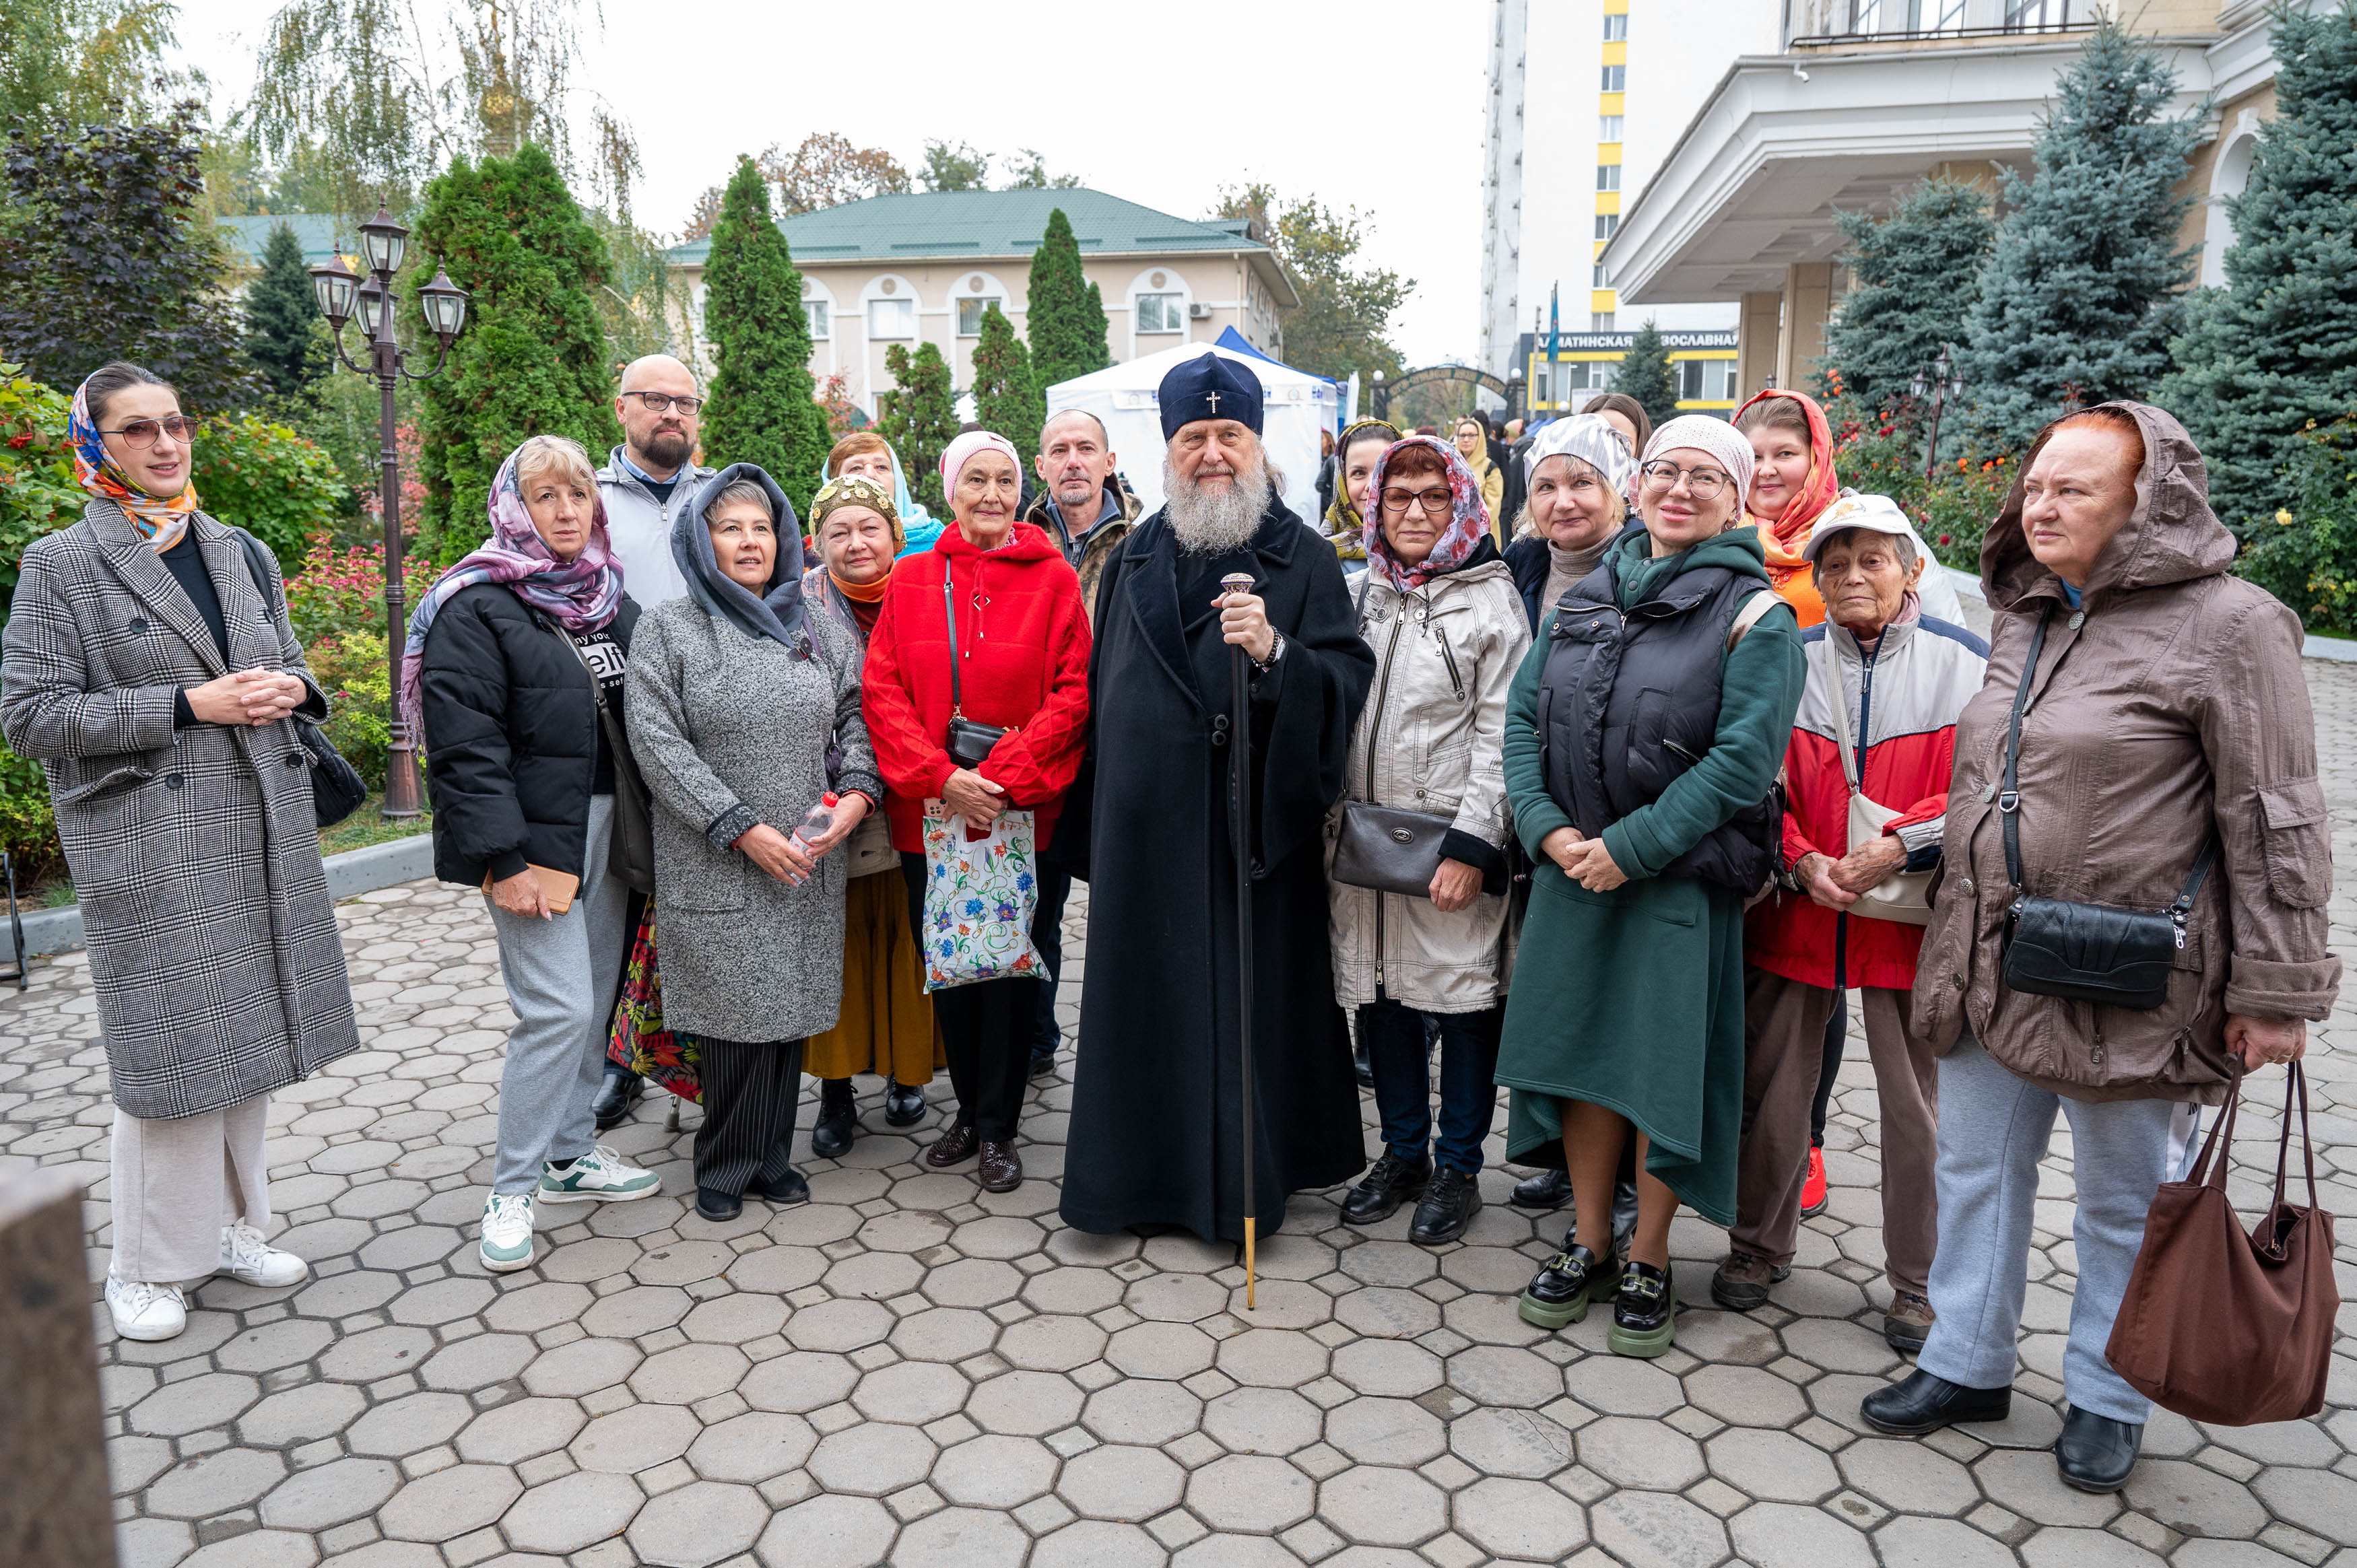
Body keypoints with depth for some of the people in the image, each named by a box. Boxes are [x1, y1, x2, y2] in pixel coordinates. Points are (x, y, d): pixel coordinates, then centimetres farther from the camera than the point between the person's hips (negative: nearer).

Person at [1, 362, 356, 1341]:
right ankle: (145, 1266, 17)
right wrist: (189, 706, -17)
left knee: (249, 1035, 11)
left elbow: (291, 668, 22)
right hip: (151, 847, -5)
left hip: (261, 834, 5)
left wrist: (292, 689, -3)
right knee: (170, 1049, 0)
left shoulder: (242, 553, 13)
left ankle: (229, 1225, 27)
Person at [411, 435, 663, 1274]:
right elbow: (464, 745, -15)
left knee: (595, 1000, 13)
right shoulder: (477, 607, -9)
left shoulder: (610, 598, 13)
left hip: (609, 826, 7)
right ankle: (512, 1190, 6)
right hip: (535, 836, -7)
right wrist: (503, 858, -20)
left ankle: (571, 1152, 28)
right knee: (558, 1008, -9)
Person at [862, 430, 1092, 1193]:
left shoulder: (1053, 579, -1)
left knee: (1008, 966, 4)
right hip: (927, 813, 3)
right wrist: (940, 777, -12)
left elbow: (1074, 694, -7)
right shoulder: (911, 579, 6)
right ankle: (970, 1110, 30)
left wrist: (1002, 778, -15)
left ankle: (997, 1127, 19)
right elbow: (882, 691, 1)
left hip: (1019, 812, -2)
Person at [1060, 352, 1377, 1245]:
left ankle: (1241, 1181, 19)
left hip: (1250, 823, -4)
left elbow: (1349, 678, -9)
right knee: (1142, 996, 9)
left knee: (1247, 995, 3)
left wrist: (1276, 651, -29)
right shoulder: (1135, 558, 12)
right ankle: (1144, 1168, 25)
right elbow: (1103, 689, 16)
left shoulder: (1302, 559, 0)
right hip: (1143, 827, 4)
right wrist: (1098, 817, 14)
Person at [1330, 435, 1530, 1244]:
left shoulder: (1492, 600, -4)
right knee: (1380, 994, 12)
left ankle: (1458, 1167, 19)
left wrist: (1470, 844, -16)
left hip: (1453, 842, -5)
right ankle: (1402, 1153, 28)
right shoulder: (1364, 595, 12)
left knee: (1462, 997, 3)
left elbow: (1500, 733, -10)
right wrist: (1332, 824, 7)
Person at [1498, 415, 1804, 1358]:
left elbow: (1744, 760, -15)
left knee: (1662, 1062, 4)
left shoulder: (1755, 617, -6)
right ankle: (1589, 1244, 28)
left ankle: (1649, 1263, 23)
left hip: (1681, 881, -4)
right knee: (1579, 1049, 11)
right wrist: (1547, 826, -9)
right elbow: (1523, 715, 6)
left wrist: (1631, 847, -18)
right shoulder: (1586, 599, 9)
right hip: (1573, 870, 4)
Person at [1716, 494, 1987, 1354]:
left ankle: (1916, 1280, 24)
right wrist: (1802, 860, -9)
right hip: (1796, 911, 2)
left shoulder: (1965, 663, -2)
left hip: (1910, 915, -2)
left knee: (1917, 1105, 6)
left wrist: (1897, 847, -16)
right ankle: (1760, 1243, 30)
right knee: (1774, 1087, 11)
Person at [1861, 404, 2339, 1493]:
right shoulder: (2026, 618, 10)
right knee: (1976, 1168, 15)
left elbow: (2274, 823, -13)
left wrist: (2275, 989, -13)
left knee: (2124, 1199, 12)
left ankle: (2106, 1398, 31)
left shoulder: (2226, 624, -12)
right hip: (1990, 959, 6)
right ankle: (1967, 1364, 32)